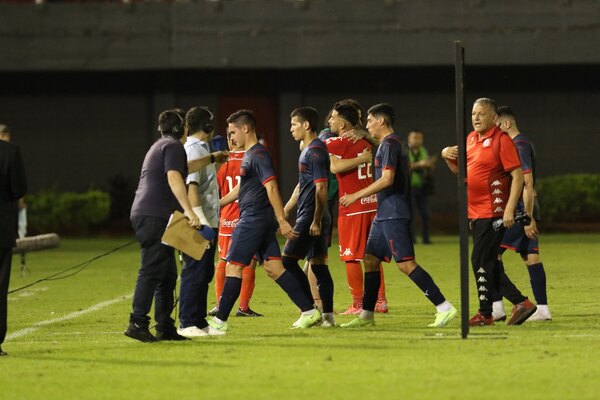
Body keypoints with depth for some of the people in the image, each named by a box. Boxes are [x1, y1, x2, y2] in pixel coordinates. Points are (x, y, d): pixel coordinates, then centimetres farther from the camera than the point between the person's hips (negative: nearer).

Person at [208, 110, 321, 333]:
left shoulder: (258, 155, -14)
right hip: (262, 221, 10)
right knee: (273, 267, 7)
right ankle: (309, 311, 5)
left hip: (254, 220, -10)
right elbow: (240, 189, 30)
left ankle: (220, 321, -4)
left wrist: (282, 222, -25)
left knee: (233, 266, -6)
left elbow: (272, 188, -20)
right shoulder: (249, 155, 18)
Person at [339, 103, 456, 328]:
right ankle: (367, 315, 16)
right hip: (385, 215, 11)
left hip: (393, 215, -11)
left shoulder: (389, 144, -12)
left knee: (406, 263, -14)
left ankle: (444, 308, -17)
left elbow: (387, 179, -21)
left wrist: (356, 196, -16)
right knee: (370, 259, 12)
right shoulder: (393, 143, 19)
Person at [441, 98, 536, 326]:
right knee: (489, 264, 11)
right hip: (475, 211, 9)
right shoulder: (471, 138, 14)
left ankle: (485, 313, -3)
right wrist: (447, 156, 4)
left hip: (493, 212, -9)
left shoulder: (501, 140, -11)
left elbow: (517, 175, -15)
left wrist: (510, 209, -21)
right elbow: (458, 169, 27)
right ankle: (521, 303, 18)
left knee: (481, 261, -10)